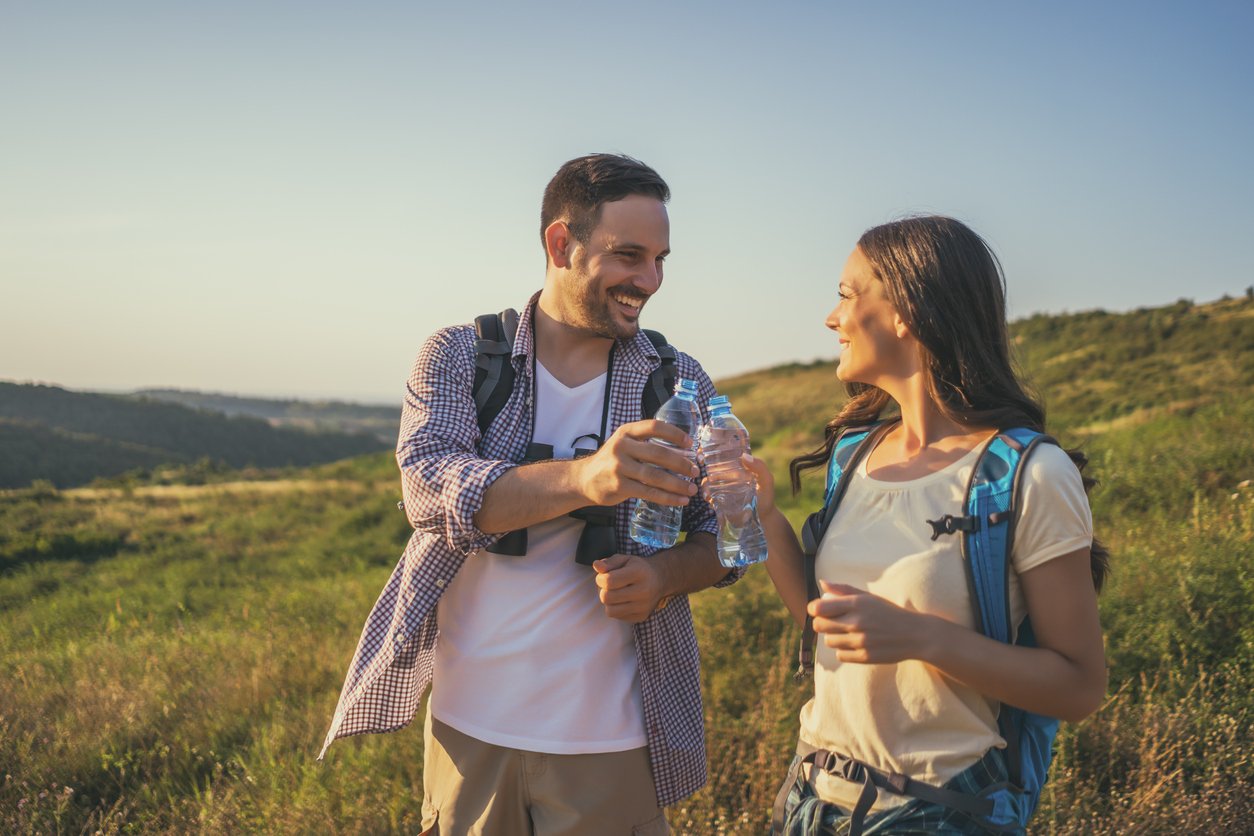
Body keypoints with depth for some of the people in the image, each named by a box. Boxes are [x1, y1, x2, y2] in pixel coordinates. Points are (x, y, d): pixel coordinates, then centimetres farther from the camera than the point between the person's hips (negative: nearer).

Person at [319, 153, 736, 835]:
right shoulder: (457, 357, -3)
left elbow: (722, 535, 6)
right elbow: (428, 484, -20)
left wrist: (665, 576, -18)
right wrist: (582, 479, -37)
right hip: (469, 727, 0)